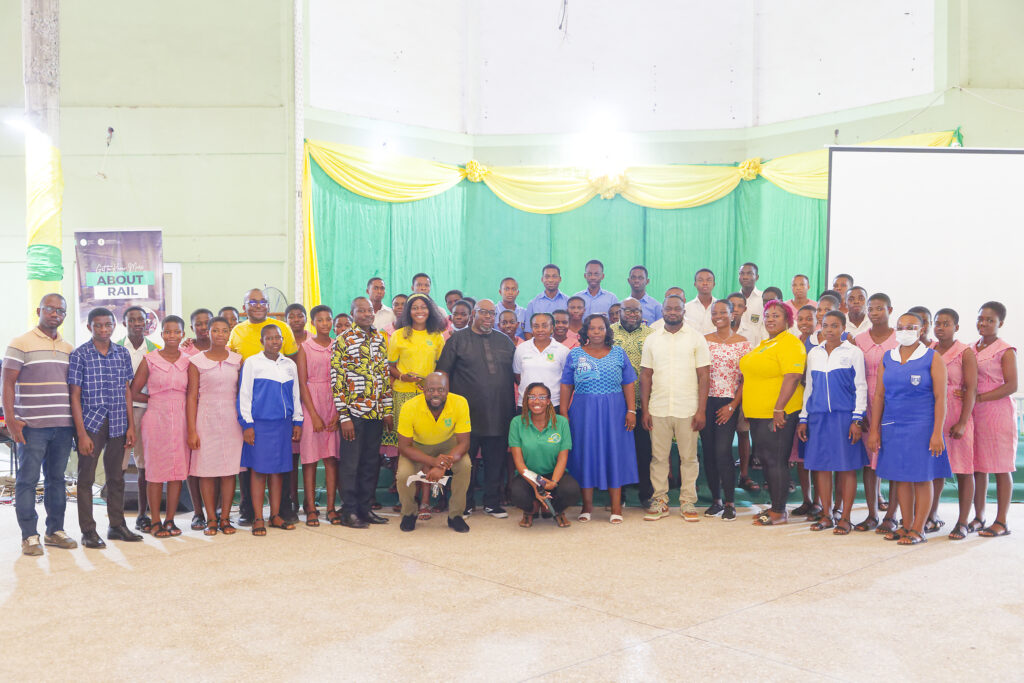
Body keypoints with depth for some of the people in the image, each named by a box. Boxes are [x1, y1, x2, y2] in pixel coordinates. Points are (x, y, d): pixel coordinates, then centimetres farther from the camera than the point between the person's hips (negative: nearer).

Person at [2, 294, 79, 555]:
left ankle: (55, 531, 18)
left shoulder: (68, 349, 15)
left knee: (56, 478, 10)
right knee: (27, 479, -1)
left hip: (63, 426, 5)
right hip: (32, 426, -5)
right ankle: (29, 536, 5)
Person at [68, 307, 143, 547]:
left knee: (116, 477, 12)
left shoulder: (122, 353, 7)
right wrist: (82, 433, -11)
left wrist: (131, 426, 5)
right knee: (86, 478, 3)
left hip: (118, 425, 4)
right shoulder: (79, 355, -4)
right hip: (91, 424, -3)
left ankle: (117, 525, 23)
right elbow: (75, 396, -5)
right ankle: (88, 531, 11)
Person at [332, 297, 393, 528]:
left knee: (371, 462, 11)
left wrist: (388, 411, 9)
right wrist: (343, 416, -13)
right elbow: (336, 380, -9)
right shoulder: (343, 340, -6)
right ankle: (349, 512, 11)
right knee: (350, 463, 1)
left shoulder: (381, 339, 10)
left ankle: (366, 508, 21)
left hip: (376, 413, 5)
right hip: (353, 412, -5)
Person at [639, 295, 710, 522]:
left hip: (688, 409, -2)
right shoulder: (651, 340, 8)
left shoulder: (696, 338, 2)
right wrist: (645, 410, 2)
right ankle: (660, 501, 16)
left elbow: (703, 375, 0)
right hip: (658, 409, 2)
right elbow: (646, 375, 8)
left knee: (689, 457, 5)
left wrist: (701, 410, -7)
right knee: (658, 457, 6)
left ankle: (687, 501, 15)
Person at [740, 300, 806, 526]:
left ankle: (780, 512, 3)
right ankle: (774, 507, 23)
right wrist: (747, 409, 24)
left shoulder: (790, 344, -12)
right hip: (758, 414, 10)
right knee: (766, 460, 13)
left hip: (777, 416, -10)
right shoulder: (765, 344, 19)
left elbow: (792, 378, -21)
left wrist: (779, 409, -24)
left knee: (776, 461, -5)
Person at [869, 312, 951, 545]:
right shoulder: (887, 358, 10)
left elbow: (940, 398, -6)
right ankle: (906, 525, 18)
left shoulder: (932, 358, -2)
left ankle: (918, 529, 8)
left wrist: (937, 433, -12)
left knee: (921, 478, 1)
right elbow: (879, 395, 10)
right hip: (892, 427, 4)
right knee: (900, 477, 8)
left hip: (921, 427, -4)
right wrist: (874, 430, 5)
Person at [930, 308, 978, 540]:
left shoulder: (965, 353, -3)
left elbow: (971, 390, -8)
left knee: (964, 470, 0)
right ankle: (931, 518, 17)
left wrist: (963, 422, -15)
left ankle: (962, 523, 7)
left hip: (957, 416, -4)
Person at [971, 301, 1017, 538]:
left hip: (998, 413, -5)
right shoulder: (971, 349, 12)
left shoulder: (1006, 350, -5)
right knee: (978, 467, 9)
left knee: (1001, 468, 0)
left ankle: (1001, 522, 6)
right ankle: (979, 516, 17)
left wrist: (979, 398, -18)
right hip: (974, 414, 6)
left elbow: (1011, 386, -12)